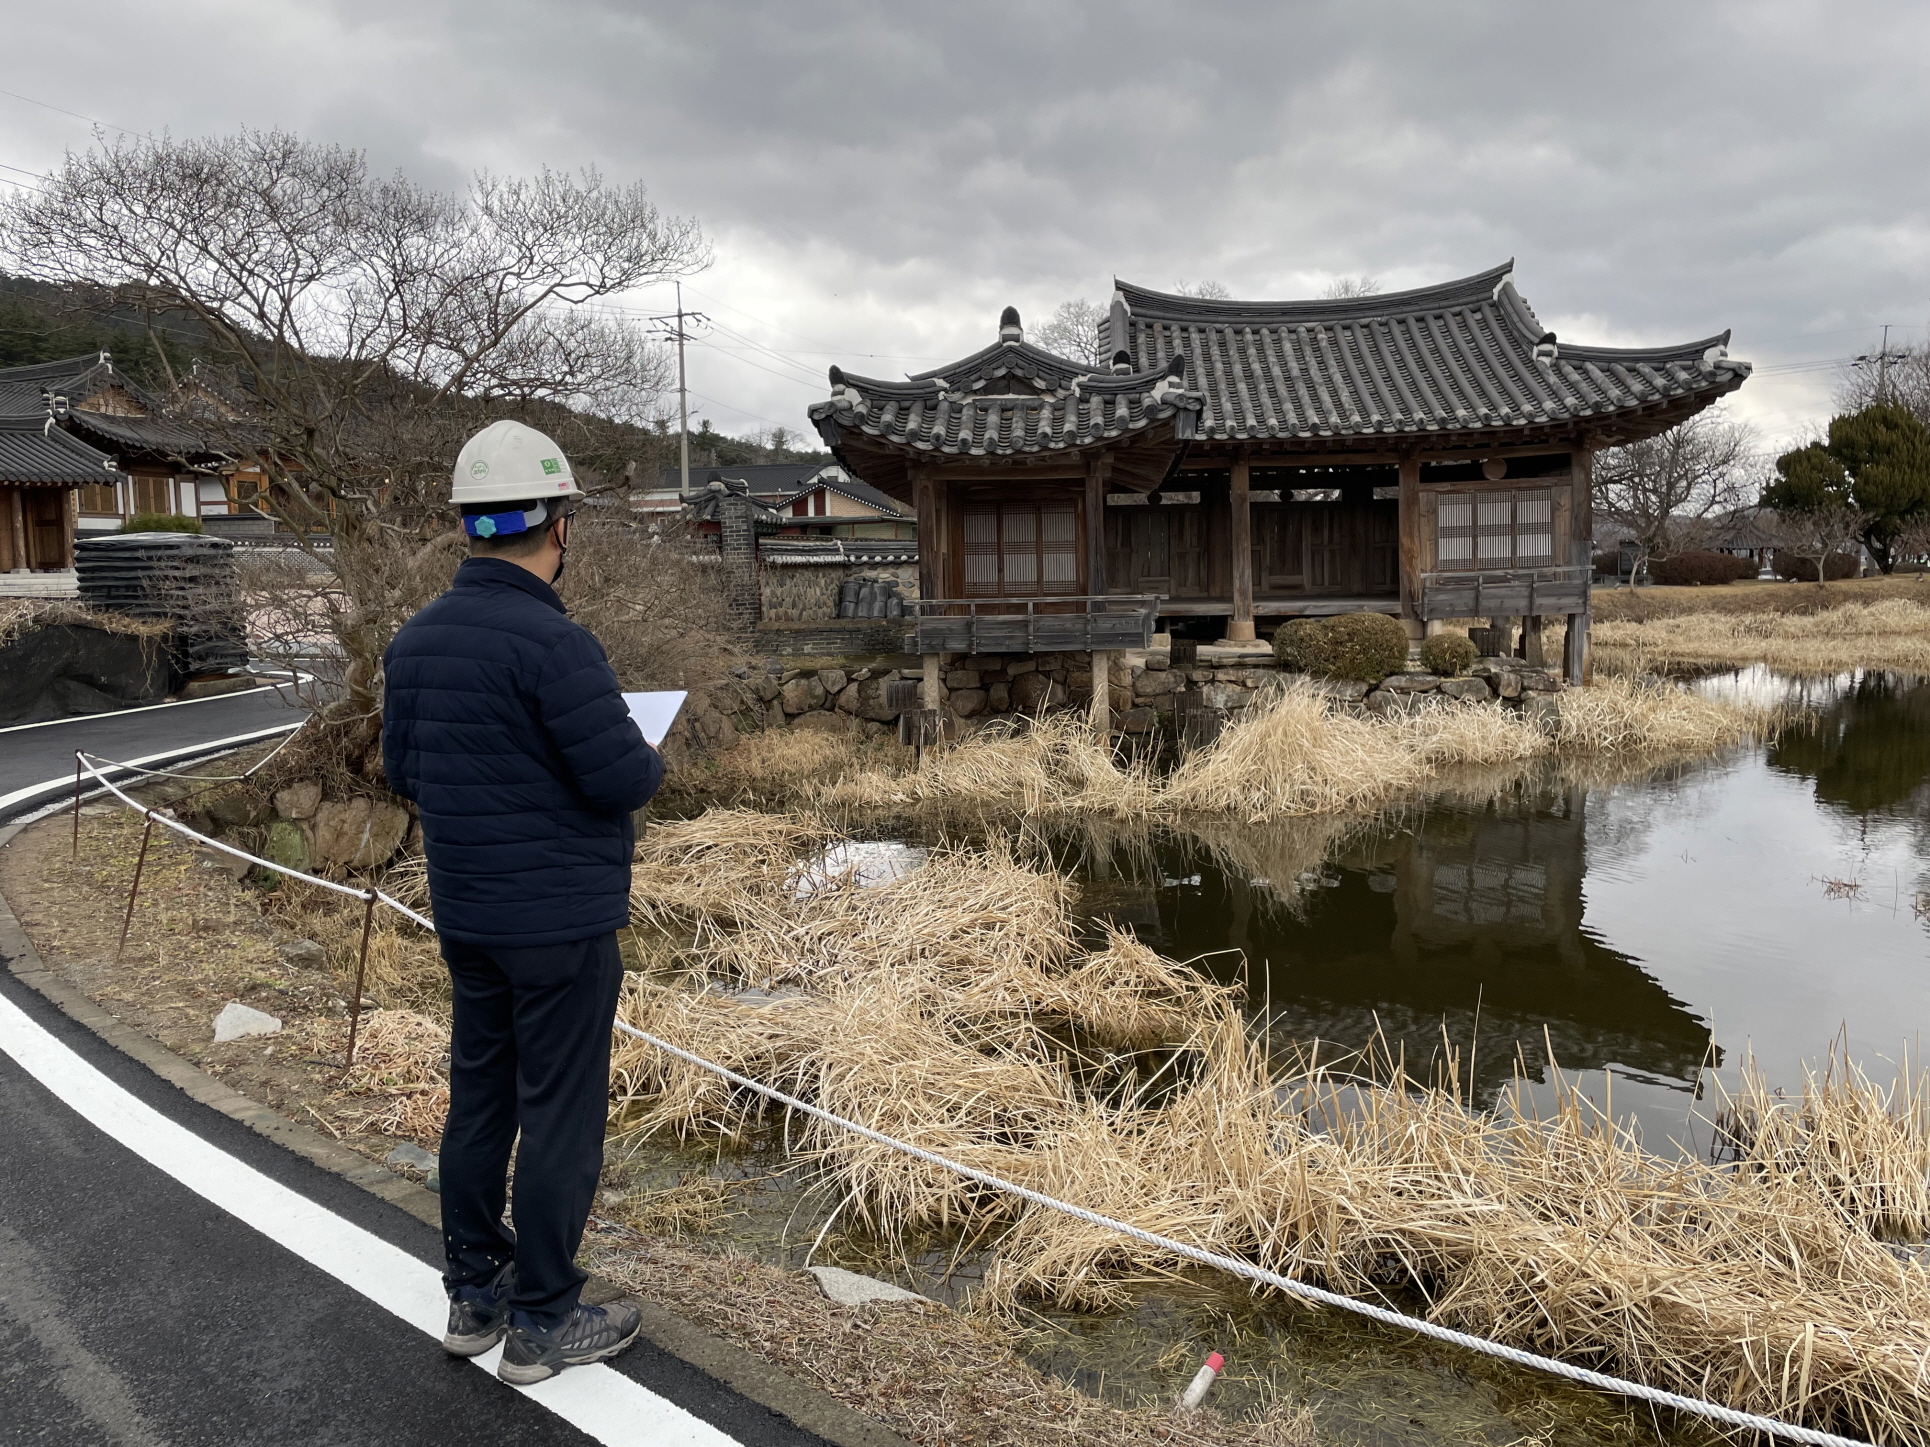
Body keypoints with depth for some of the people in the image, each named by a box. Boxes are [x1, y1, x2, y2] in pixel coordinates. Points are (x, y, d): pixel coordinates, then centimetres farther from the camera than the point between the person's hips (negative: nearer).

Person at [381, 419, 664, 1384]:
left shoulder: (416, 637, 3)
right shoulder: (553, 644, -22)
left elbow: (402, 770, 10)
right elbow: (624, 779, -22)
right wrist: (647, 758, -1)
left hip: (465, 915, 8)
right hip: (560, 920, -8)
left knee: (479, 1096, 18)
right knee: (561, 1115, 5)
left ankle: (473, 1293, 33)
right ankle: (542, 1324, 18)